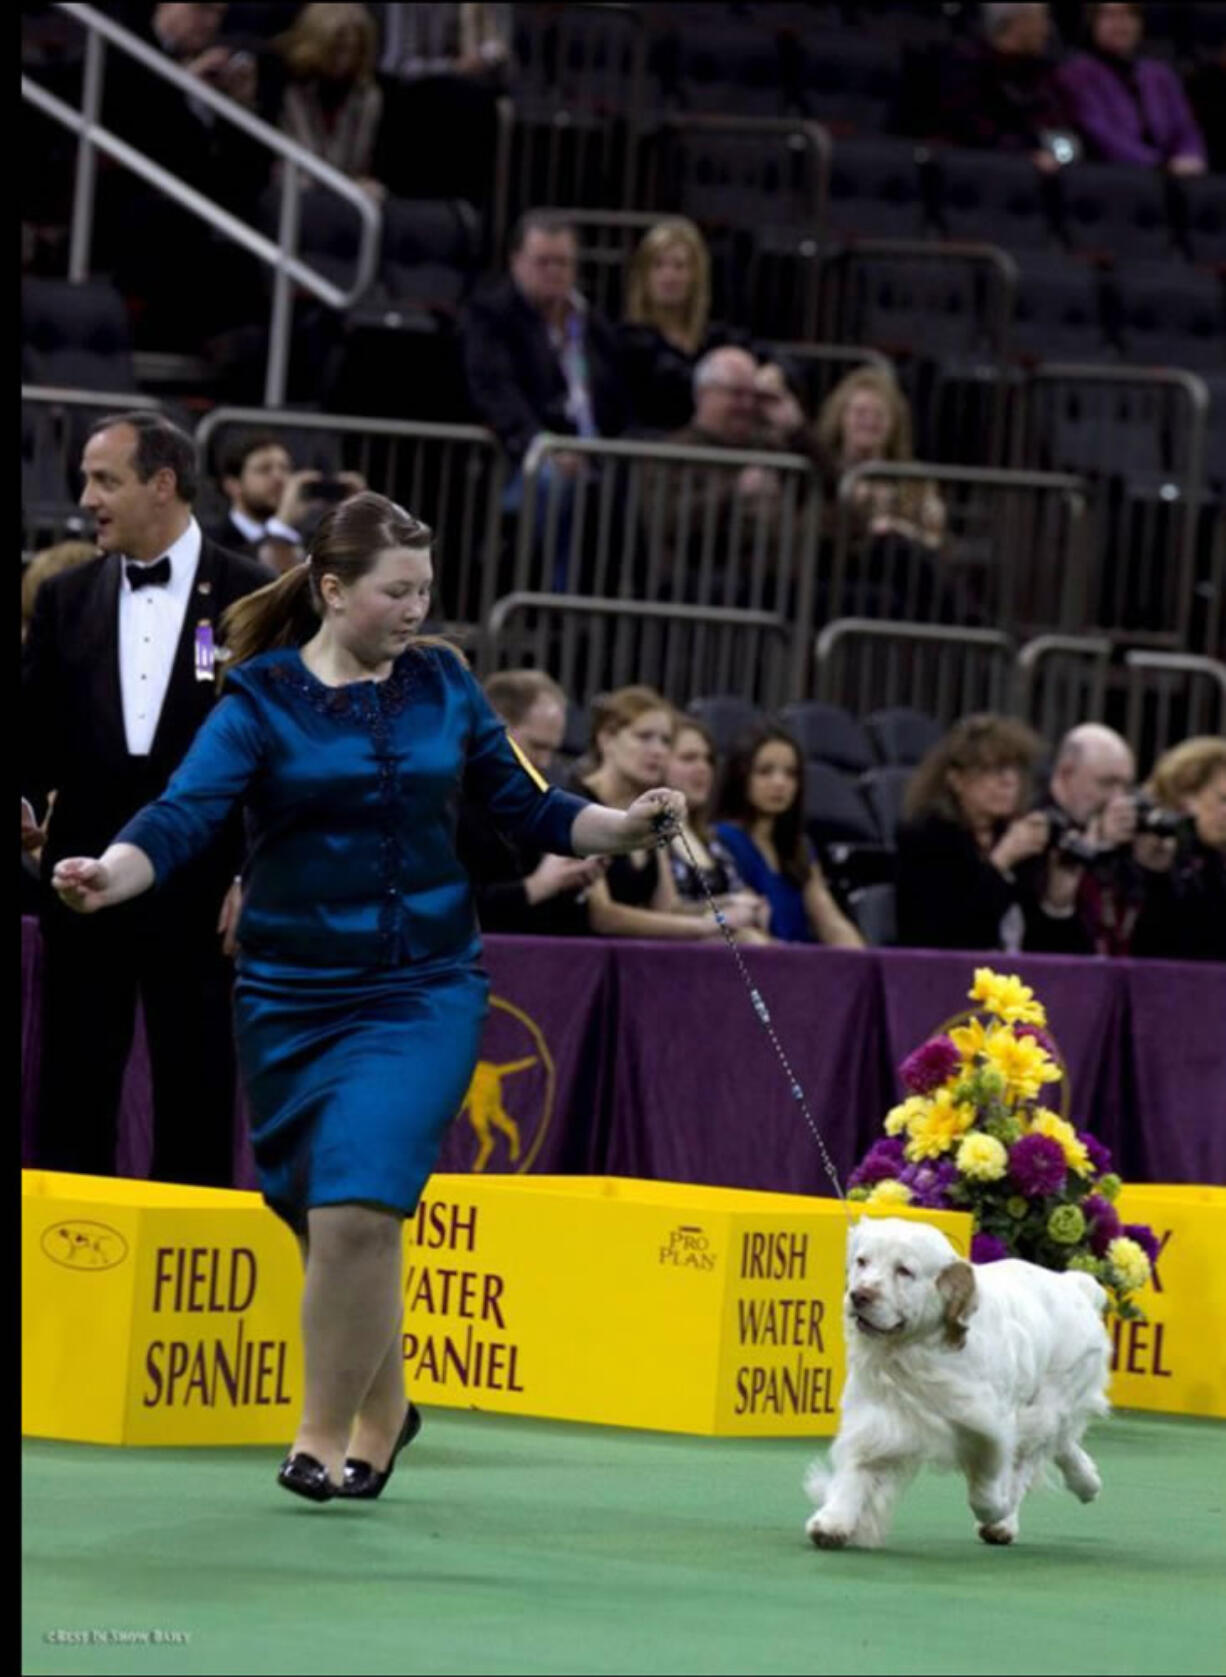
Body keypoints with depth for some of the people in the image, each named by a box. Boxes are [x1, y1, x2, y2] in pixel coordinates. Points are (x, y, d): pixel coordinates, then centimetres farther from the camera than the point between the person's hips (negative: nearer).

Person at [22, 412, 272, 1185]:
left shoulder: (253, 599, -1)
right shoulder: (66, 599, 9)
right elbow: (38, 728, 9)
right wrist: (24, 801, -12)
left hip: (198, 886, -3)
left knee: (195, 1099, 1)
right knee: (72, 1096, 5)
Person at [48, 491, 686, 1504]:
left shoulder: (442, 683, 4)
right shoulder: (262, 698, -4)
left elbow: (529, 809, 12)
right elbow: (185, 816, -16)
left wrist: (627, 826, -5)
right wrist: (107, 877, -35)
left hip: (423, 994, 0)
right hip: (292, 994, 0)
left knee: (358, 1210, -17)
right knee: (319, 1219, 9)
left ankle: (329, 1434, -3)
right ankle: (382, 1409, 34)